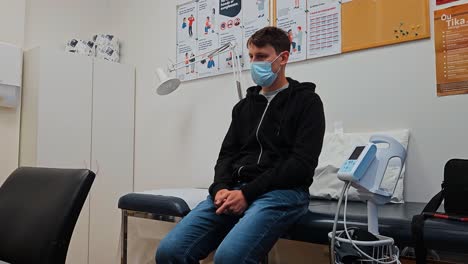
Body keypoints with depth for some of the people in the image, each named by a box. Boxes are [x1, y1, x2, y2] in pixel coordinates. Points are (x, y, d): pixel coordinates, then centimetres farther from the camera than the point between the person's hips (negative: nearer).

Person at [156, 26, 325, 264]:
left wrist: (248, 193, -14)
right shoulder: (244, 106, 21)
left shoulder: (306, 101, 4)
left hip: (282, 191, -5)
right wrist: (221, 188, -6)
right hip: (236, 190, 5)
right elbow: (227, 154, 16)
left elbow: (302, 163, -8)